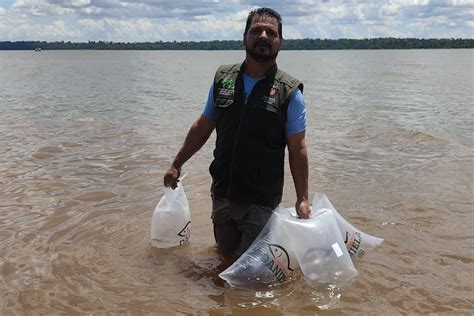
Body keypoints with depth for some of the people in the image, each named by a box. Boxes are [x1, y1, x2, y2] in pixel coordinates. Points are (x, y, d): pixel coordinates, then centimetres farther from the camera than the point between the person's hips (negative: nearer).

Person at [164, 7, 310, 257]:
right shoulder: (223, 79, 2)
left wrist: (302, 198, -12)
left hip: (260, 200, -4)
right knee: (225, 252, 19)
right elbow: (202, 127, 11)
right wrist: (176, 165, 12)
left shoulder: (289, 92, -9)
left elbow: (297, 148, -7)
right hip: (221, 194, 4)